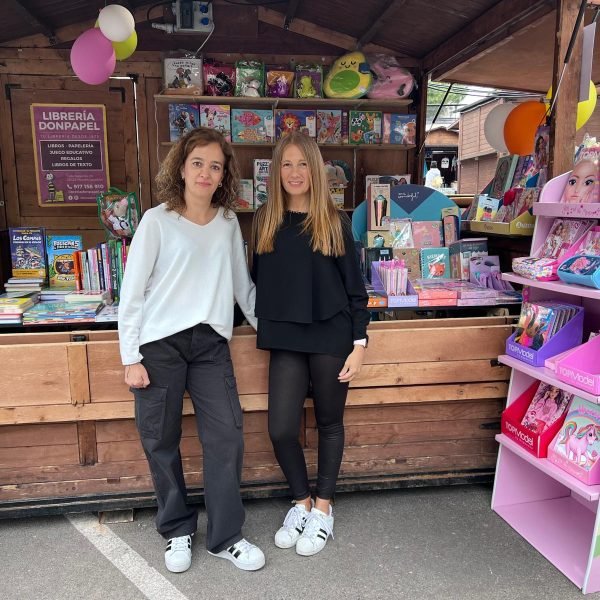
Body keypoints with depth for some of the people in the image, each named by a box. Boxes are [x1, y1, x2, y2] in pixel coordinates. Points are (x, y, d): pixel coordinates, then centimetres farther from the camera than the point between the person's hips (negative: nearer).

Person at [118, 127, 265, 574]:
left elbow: (242, 284, 16)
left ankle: (225, 537, 19)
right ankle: (177, 531, 30)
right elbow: (132, 293, -4)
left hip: (210, 341, 3)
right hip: (159, 342, -2)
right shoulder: (157, 221, -4)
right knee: (161, 441, 8)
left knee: (227, 437, 1)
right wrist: (130, 357, -6)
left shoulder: (228, 222, 8)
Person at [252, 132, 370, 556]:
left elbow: (355, 286, -2)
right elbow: (258, 280, 12)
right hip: (286, 339, 2)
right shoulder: (265, 221, 5)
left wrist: (359, 343, -6)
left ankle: (323, 509, 32)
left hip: (331, 337, -2)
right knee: (281, 429, 0)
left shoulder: (334, 221, -3)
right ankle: (301, 502, 28)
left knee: (329, 423, 12)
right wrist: (264, 325, 7)